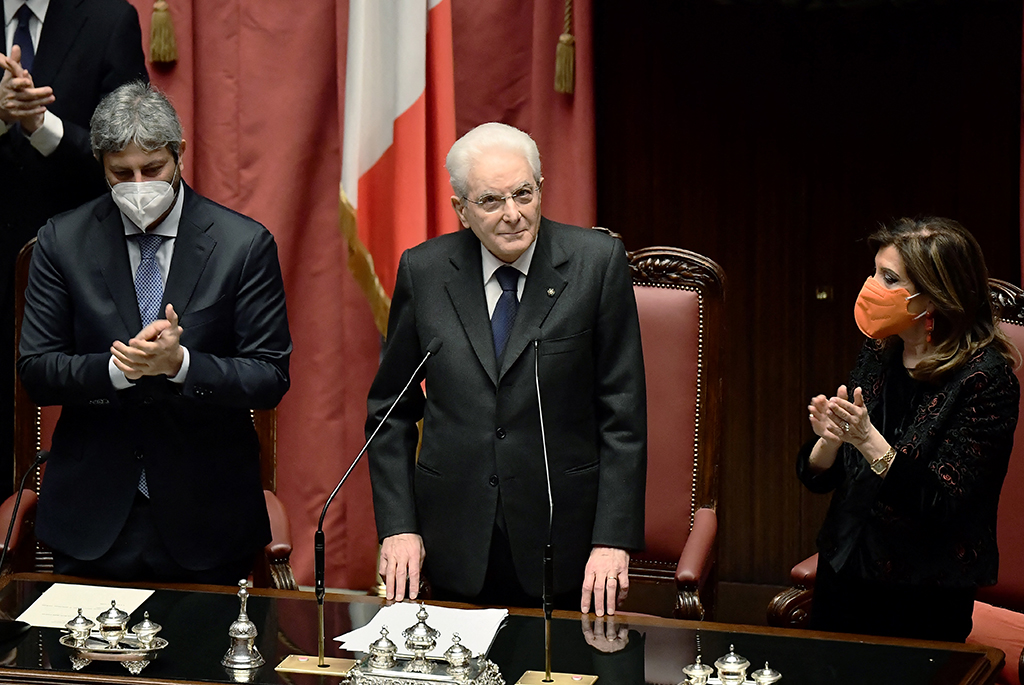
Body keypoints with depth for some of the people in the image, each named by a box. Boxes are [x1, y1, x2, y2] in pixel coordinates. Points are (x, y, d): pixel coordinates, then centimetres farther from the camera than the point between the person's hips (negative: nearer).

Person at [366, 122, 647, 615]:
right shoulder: (423, 270, 1)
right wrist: (397, 527, -1)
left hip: (563, 541, -1)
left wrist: (614, 539, -10)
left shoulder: (596, 262, -5)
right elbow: (391, 411, 8)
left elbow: (623, 412, -5)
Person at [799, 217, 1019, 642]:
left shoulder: (985, 377, -15)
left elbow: (945, 506, -21)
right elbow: (816, 477, 6)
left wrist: (868, 440, -28)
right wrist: (829, 440, -16)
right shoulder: (878, 355, 3)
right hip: (844, 576, 6)